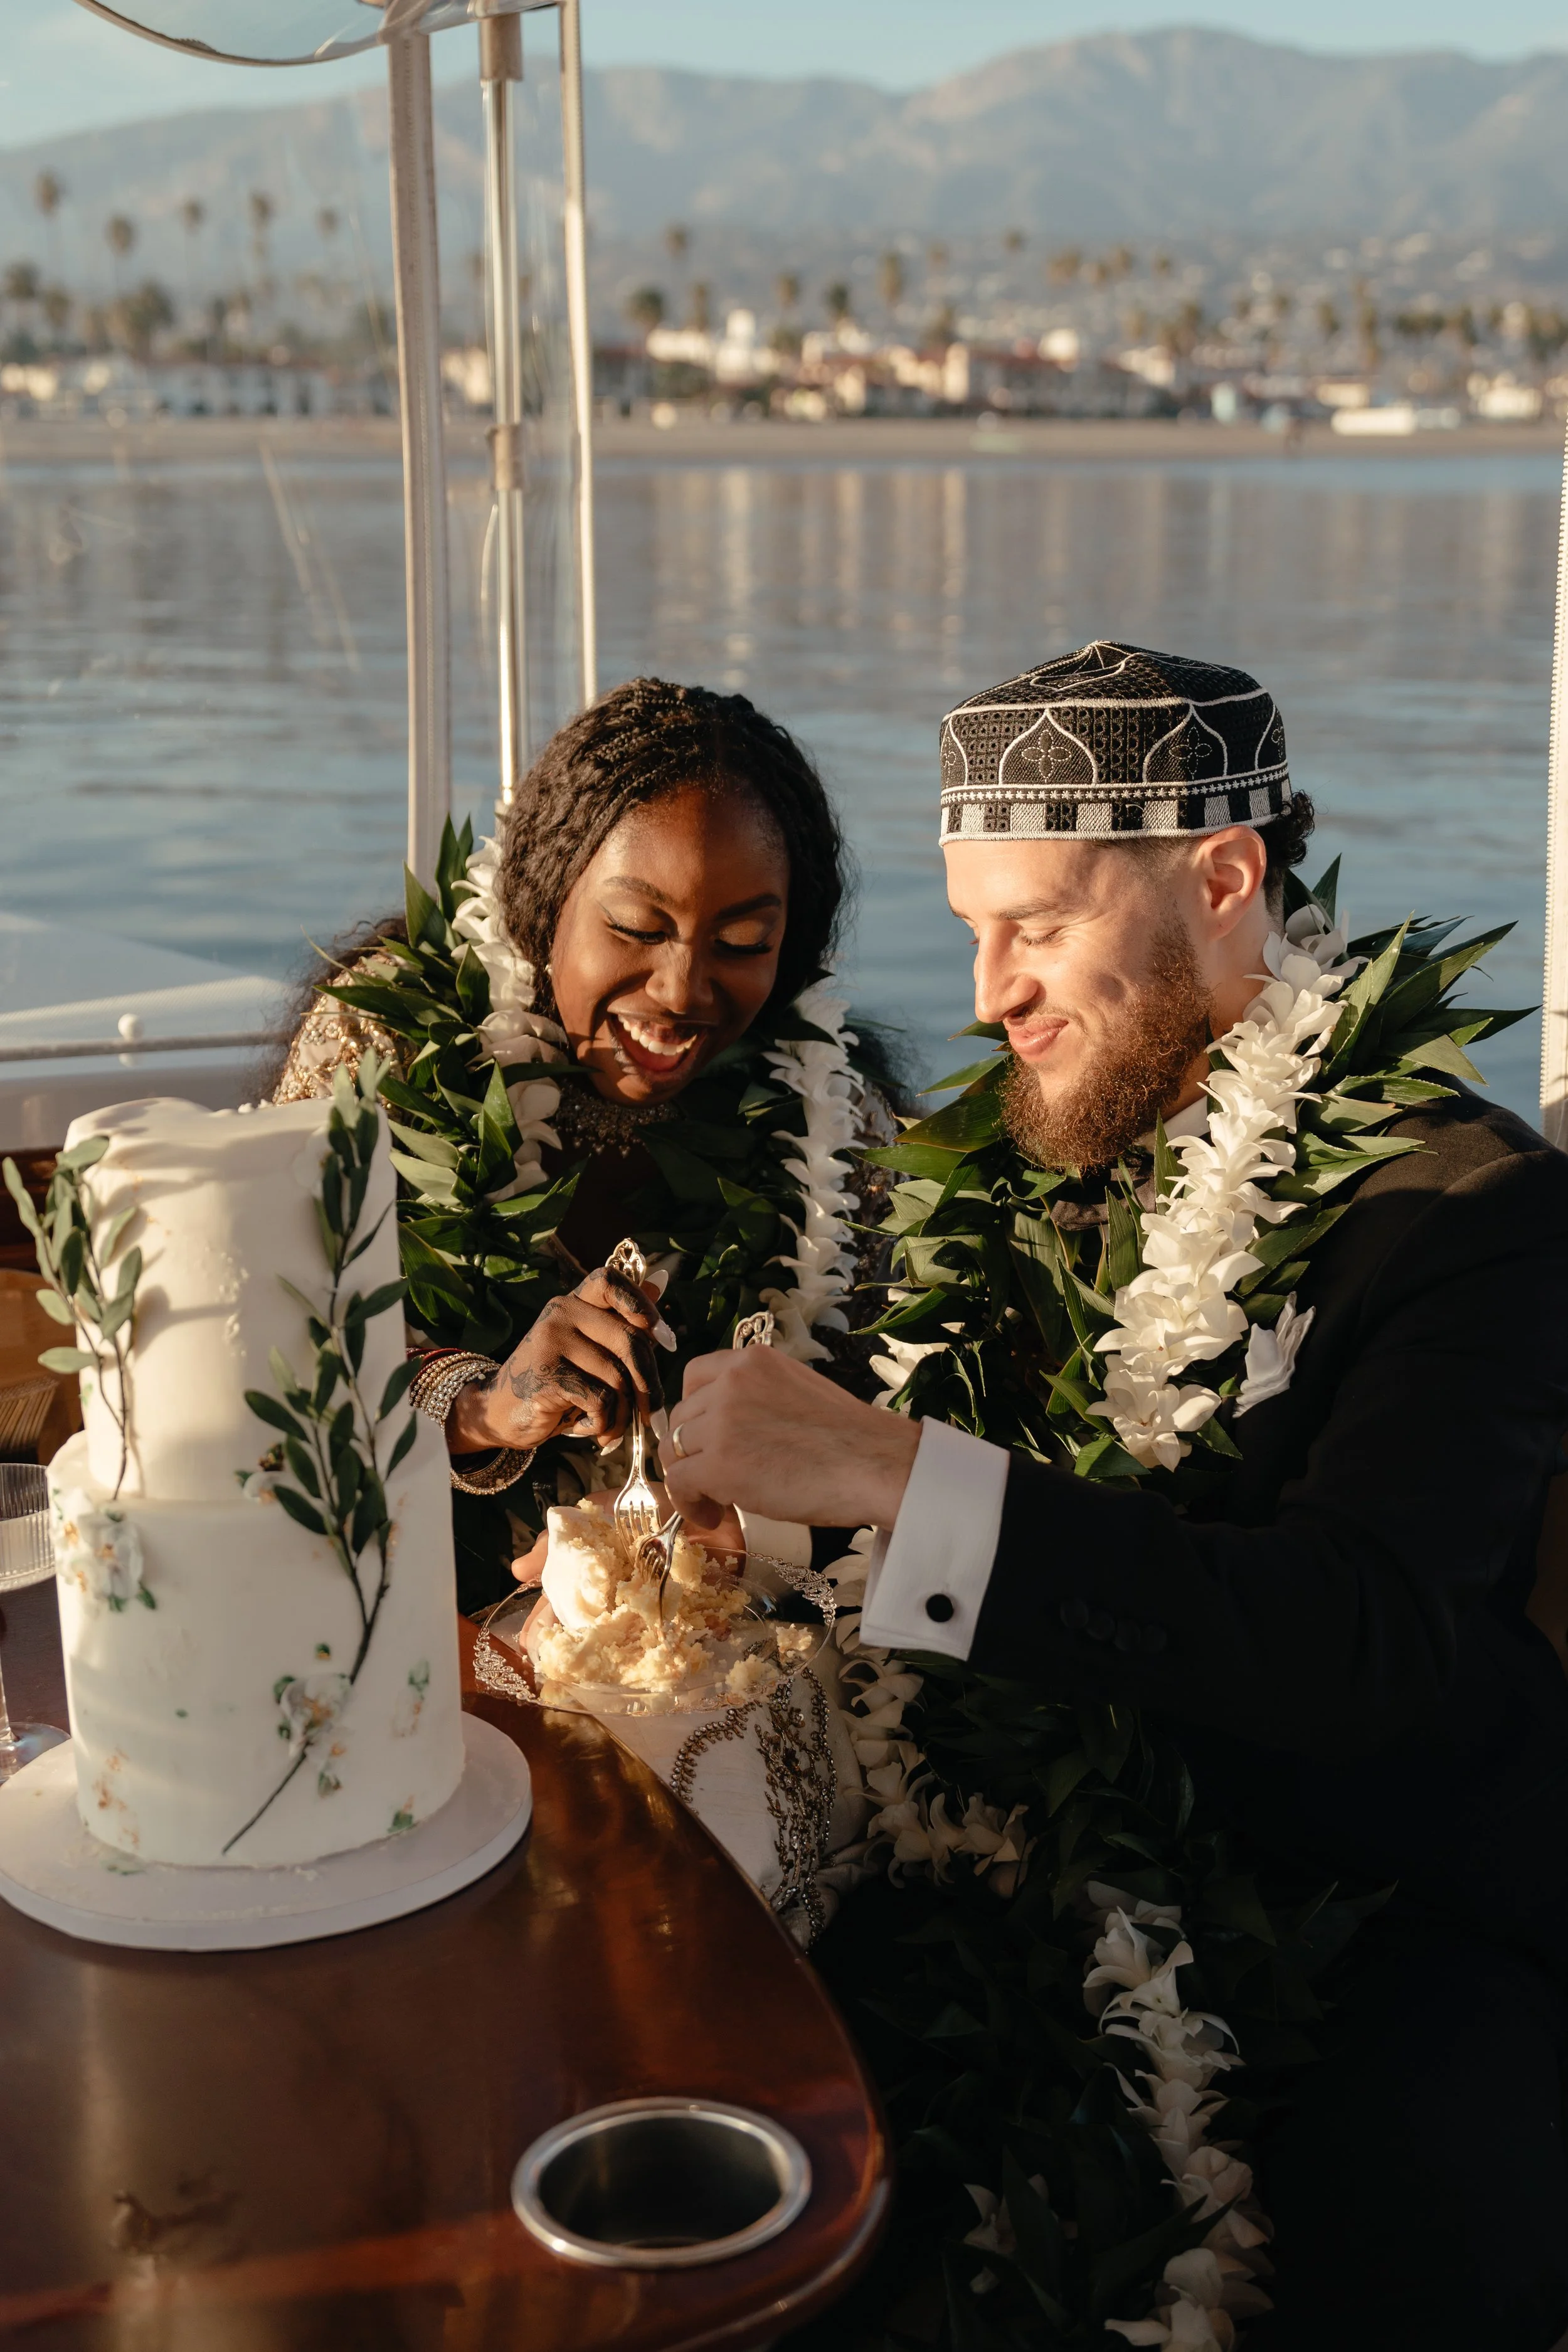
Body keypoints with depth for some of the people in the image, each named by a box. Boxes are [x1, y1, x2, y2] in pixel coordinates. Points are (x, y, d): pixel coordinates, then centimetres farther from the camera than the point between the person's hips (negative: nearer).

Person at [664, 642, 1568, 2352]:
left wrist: (889, 1477, -35)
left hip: (1405, 1896, -5)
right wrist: (711, 1521, -8)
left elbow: (1365, 1643, -28)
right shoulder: (1021, 1151, 5)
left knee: (1404, 2208, -32)